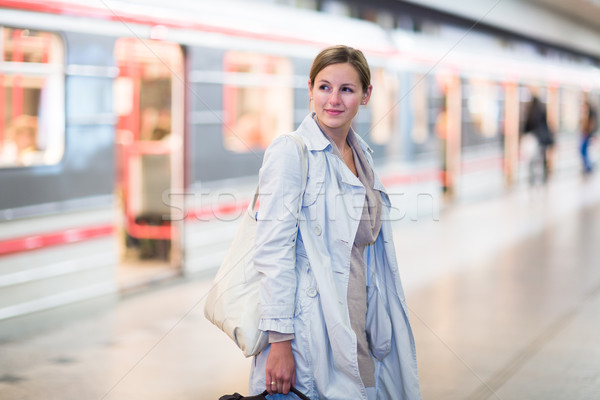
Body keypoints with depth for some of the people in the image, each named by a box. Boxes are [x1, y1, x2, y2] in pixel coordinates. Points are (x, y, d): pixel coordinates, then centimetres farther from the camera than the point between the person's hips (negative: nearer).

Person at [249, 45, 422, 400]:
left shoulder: (360, 154, 13)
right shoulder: (290, 153, -10)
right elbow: (273, 252, -15)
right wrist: (280, 342, -20)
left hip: (361, 327, 7)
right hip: (315, 327, -7)